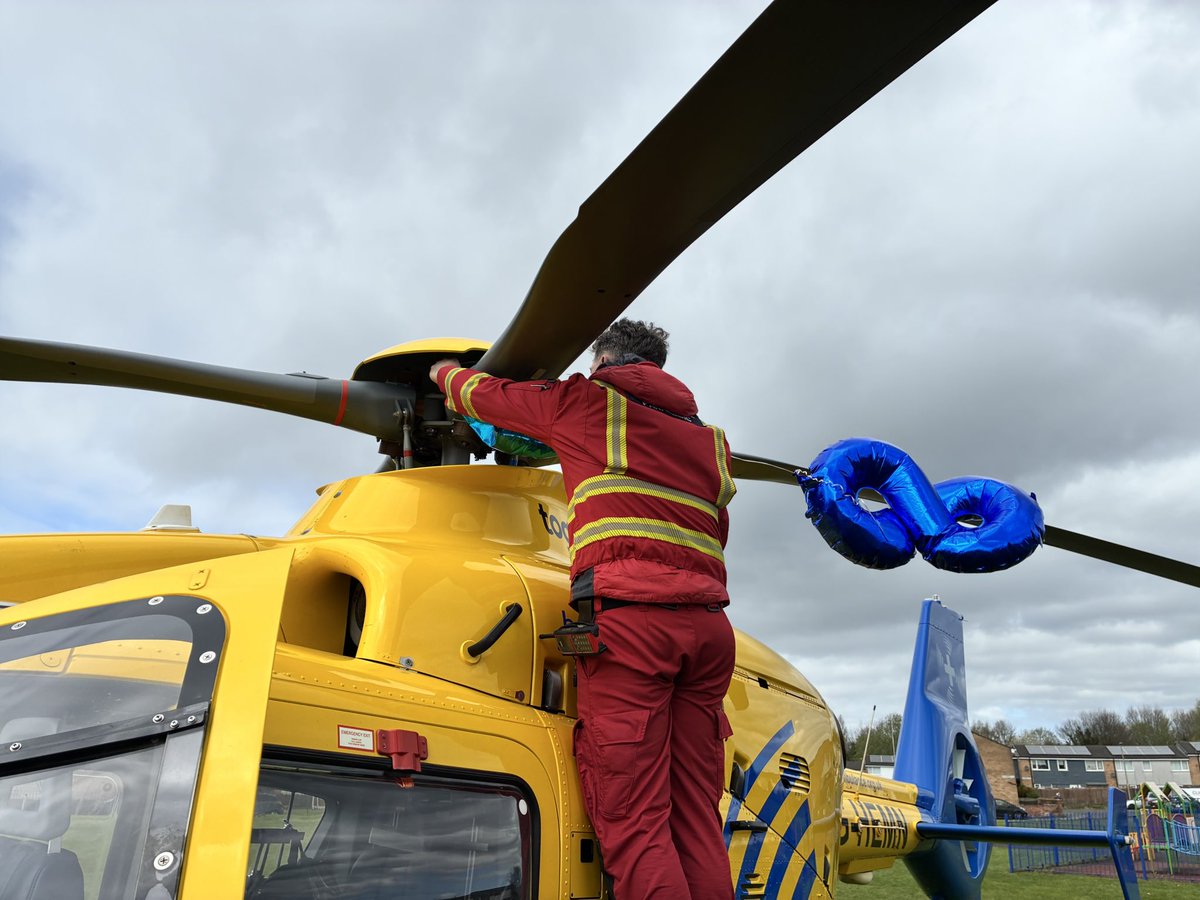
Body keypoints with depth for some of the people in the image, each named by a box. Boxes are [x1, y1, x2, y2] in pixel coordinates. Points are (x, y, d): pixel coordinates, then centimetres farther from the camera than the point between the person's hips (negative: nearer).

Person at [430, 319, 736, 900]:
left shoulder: (588, 402, 11)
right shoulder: (708, 437, 27)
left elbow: (483, 394, 22)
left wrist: (446, 372, 41)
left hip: (627, 616, -6)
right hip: (708, 627, 6)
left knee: (633, 820, -8)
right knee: (697, 820, 6)